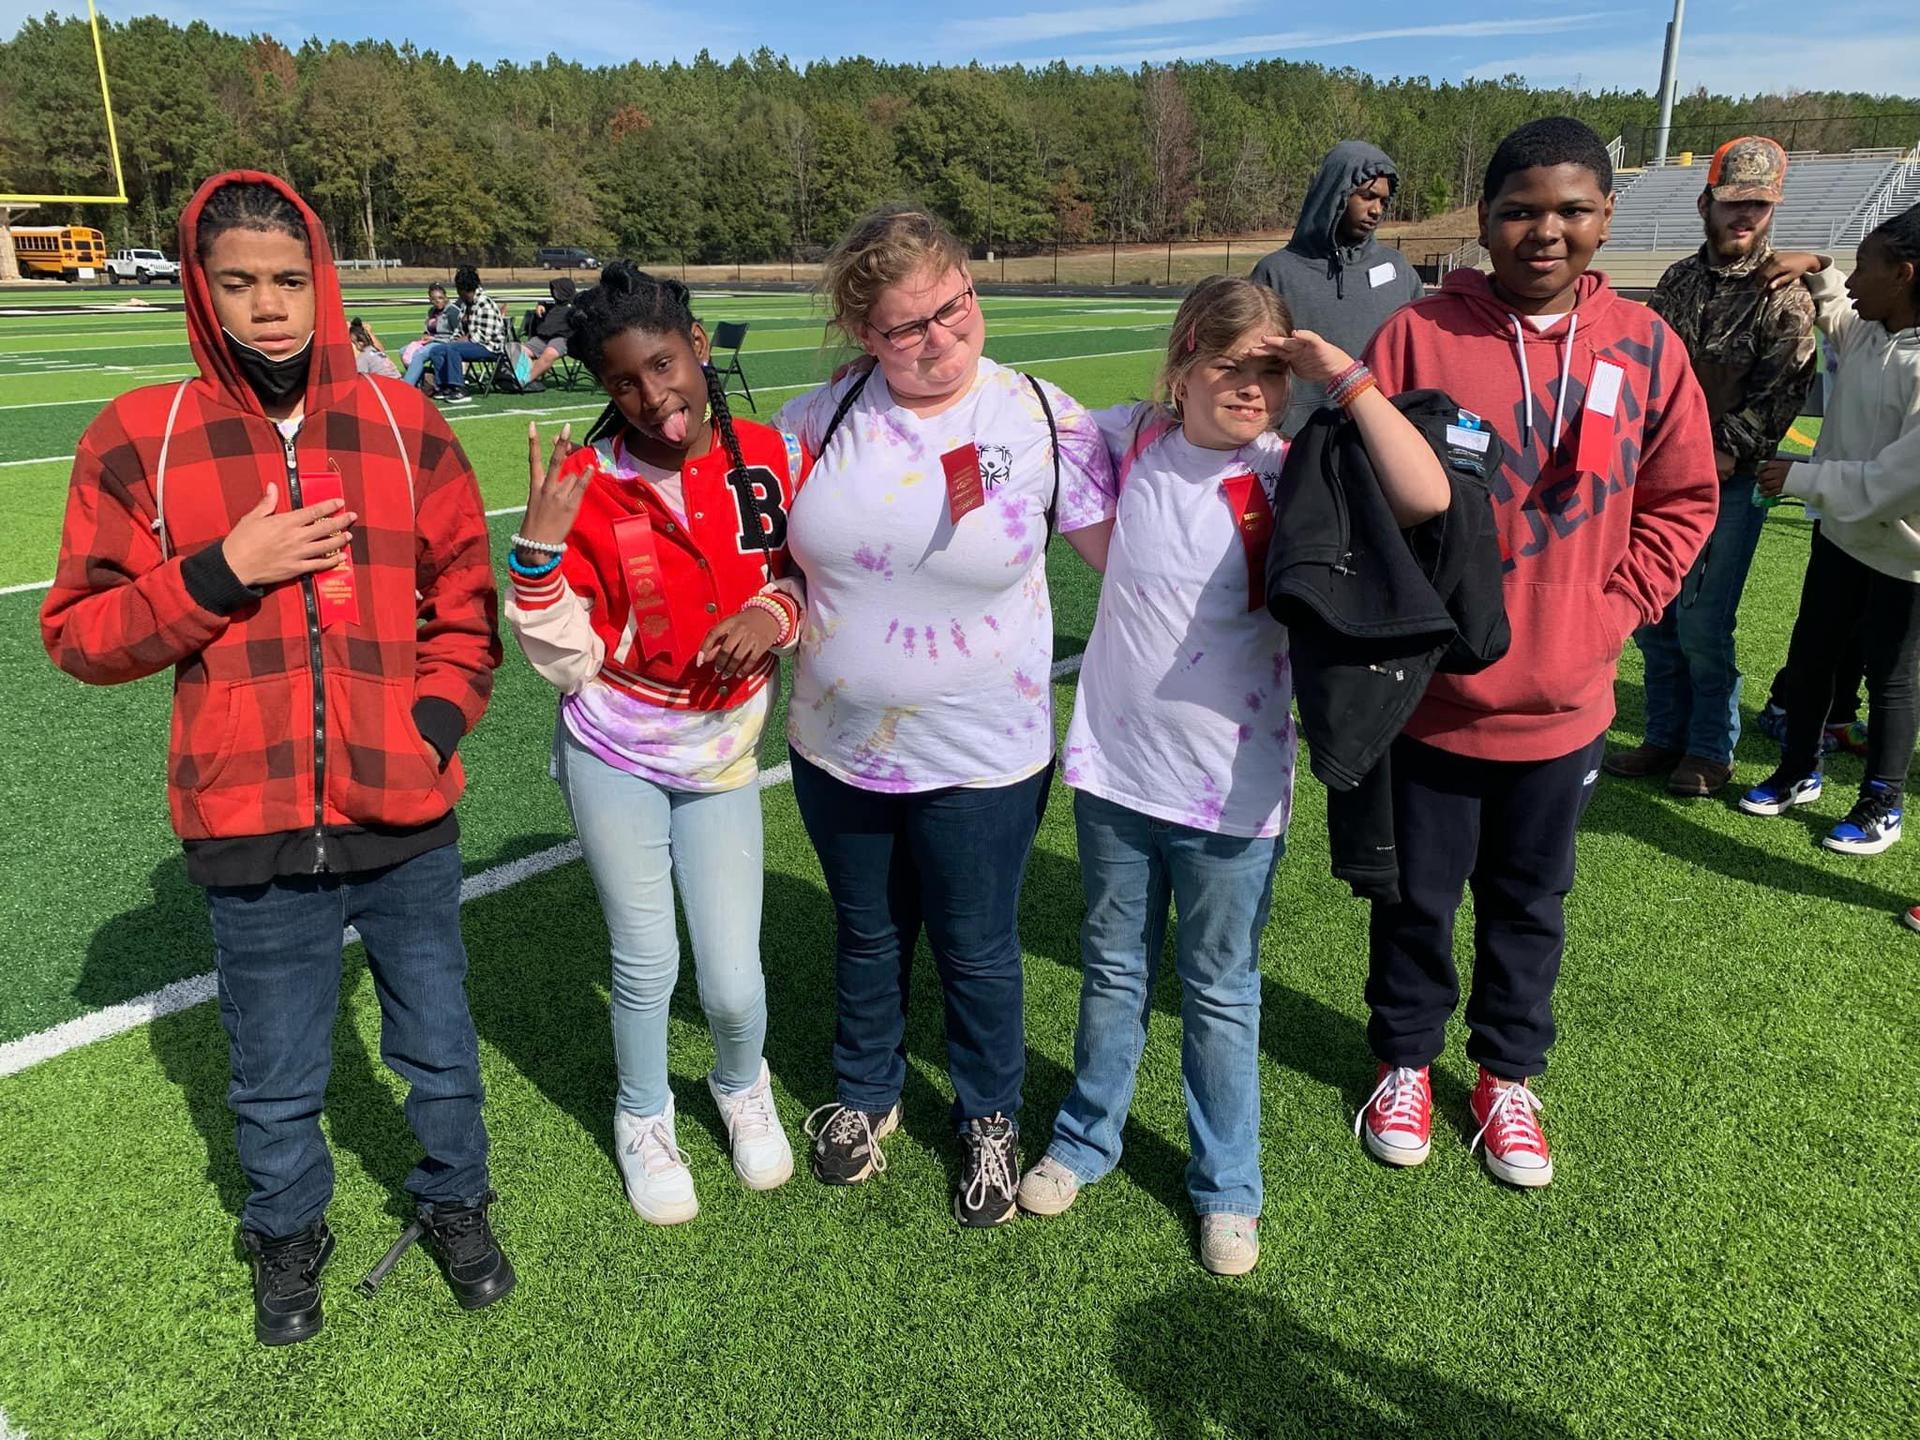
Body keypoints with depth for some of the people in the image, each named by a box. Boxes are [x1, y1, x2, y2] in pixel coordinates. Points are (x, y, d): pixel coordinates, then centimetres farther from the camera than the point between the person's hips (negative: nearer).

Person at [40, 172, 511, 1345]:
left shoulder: (403, 423, 1)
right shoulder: (138, 439, -3)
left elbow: (465, 597, 8)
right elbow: (79, 634, -1)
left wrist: (439, 721, -4)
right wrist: (222, 571, -15)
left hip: (406, 818, 1)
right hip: (253, 831, -1)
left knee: (440, 1047, 18)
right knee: (278, 1080, 17)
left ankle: (457, 1204, 44)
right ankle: (290, 1236, 45)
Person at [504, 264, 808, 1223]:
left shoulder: (774, 460, -10)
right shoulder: (586, 482, -13)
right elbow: (568, 661, -12)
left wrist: (775, 612, -18)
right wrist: (539, 546, -26)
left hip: (722, 758, 1)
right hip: (613, 759, -1)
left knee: (733, 982, 2)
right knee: (646, 966, 9)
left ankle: (742, 1087, 39)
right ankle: (644, 1122, 40)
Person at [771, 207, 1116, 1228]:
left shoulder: (1047, 420, -12)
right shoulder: (822, 418, -5)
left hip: (982, 760, -2)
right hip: (838, 749, 3)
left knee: (977, 953, 15)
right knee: (867, 936, 23)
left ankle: (990, 1120, 42)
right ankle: (864, 1096, 49)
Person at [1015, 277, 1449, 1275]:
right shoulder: (1131, 441, -4)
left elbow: (1427, 497, -27)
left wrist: (1347, 377, -23)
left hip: (1231, 789, -2)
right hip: (1114, 769, 2)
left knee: (1220, 991, 14)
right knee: (1113, 971, 21)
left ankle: (1227, 1187, 35)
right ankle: (1086, 1138, 43)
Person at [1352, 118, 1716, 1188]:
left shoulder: (1645, 347, -1)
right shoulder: (1418, 336, -10)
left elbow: (1682, 499, 7)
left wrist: (1610, 612, -2)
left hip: (1563, 702, 2)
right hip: (1431, 697, -2)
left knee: (1531, 903, 18)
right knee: (1417, 897, 14)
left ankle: (1509, 1073, 40)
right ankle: (1406, 1061, 38)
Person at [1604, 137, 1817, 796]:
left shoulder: (1786, 294, -6)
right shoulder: (1679, 280, 11)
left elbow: (1781, 390, -11)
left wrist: (1726, 453, -18)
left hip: (1731, 479, -5)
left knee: (1702, 624, -4)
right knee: (1652, 616, 10)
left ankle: (1711, 751, 14)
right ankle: (1666, 737, 25)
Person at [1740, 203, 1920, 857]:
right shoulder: (1864, 331, 0)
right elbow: (1833, 309, 27)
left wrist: (1800, 475, -21)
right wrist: (1815, 269, 9)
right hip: (1842, 533, 8)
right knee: (1808, 656, 18)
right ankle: (1799, 772, 37)